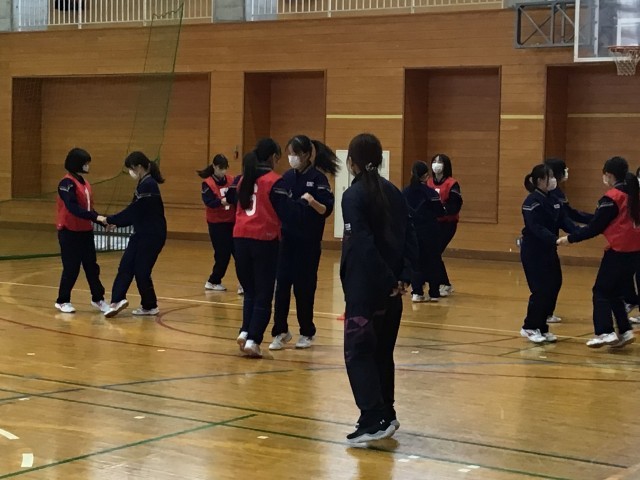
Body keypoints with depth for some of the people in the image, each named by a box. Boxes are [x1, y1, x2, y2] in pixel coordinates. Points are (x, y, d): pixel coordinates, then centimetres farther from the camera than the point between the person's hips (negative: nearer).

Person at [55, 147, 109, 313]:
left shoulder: (85, 183, 11)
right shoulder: (67, 183, -16)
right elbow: (73, 208, -26)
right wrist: (96, 217, -31)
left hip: (86, 232, 8)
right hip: (70, 233, -8)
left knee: (92, 266, 11)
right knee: (71, 268, -1)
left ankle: (98, 299, 21)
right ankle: (62, 301, 14)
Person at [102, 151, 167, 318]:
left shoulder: (148, 185, -19)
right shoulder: (144, 184, 11)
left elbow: (133, 211, -19)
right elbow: (136, 212, 16)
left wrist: (110, 220, -10)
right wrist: (117, 223, 9)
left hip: (152, 235, -9)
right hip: (142, 234, 9)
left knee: (141, 270, -2)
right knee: (126, 266, 1)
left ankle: (150, 306, 12)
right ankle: (118, 300, -5)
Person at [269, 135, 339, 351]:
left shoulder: (318, 178, -9)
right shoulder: (287, 177, 6)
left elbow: (327, 210, -14)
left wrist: (312, 202, -31)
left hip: (309, 242, -4)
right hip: (287, 239, 4)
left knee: (304, 286, 3)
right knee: (282, 283, -1)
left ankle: (307, 333, 18)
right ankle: (281, 331, 8)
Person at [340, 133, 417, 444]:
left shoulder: (353, 196, -11)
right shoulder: (393, 193, 10)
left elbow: (362, 244, -18)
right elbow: (410, 238, 6)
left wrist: (388, 280, -15)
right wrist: (403, 276, 0)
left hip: (364, 289, -7)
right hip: (390, 288, 7)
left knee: (358, 352, -4)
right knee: (382, 351, 17)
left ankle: (374, 420, -12)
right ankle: (385, 414, 22)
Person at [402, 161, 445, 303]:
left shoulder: (405, 192, -1)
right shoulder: (430, 193, -13)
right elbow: (440, 212, -12)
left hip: (412, 231, 3)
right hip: (430, 232, -3)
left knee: (416, 262, 11)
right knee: (433, 262, 10)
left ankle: (417, 292, 1)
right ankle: (434, 293, 13)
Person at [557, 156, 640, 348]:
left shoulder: (612, 197, -11)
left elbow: (595, 227, -10)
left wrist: (569, 239, -4)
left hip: (618, 251, -7)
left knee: (601, 292, 2)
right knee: (616, 292, 17)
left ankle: (605, 333, -6)